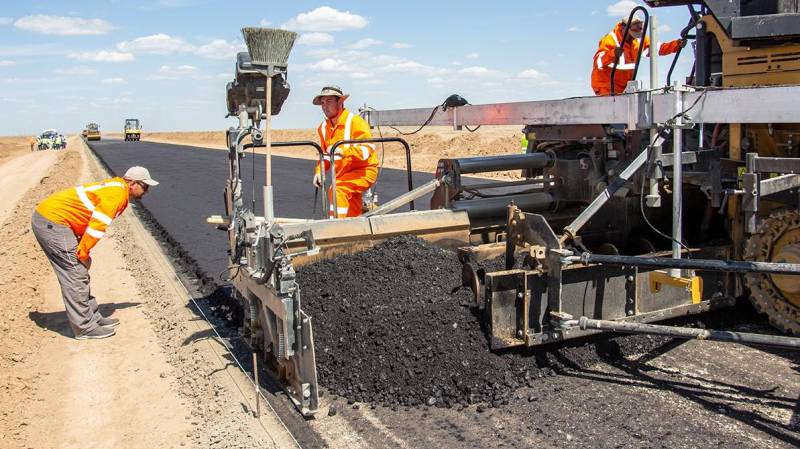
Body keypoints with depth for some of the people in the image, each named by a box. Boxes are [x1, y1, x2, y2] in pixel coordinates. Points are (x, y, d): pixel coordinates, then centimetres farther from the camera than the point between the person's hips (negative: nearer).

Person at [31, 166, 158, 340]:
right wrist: (83, 254, -13)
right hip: (52, 222, -11)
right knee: (75, 275, -8)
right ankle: (86, 328, -3)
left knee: (79, 273, 14)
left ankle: (93, 318, 20)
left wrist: (83, 252, 12)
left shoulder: (114, 188, 17)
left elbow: (93, 222, 20)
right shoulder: (117, 193, -15)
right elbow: (97, 226, -21)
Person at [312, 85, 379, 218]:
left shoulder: (355, 121, -17)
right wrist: (319, 171, -1)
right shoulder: (323, 127, 4)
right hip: (343, 174, 8)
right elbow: (325, 154, 16)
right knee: (353, 214, 17)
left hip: (364, 171, -8)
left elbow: (367, 149, -27)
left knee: (338, 190, -32)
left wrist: (343, 151, -39)